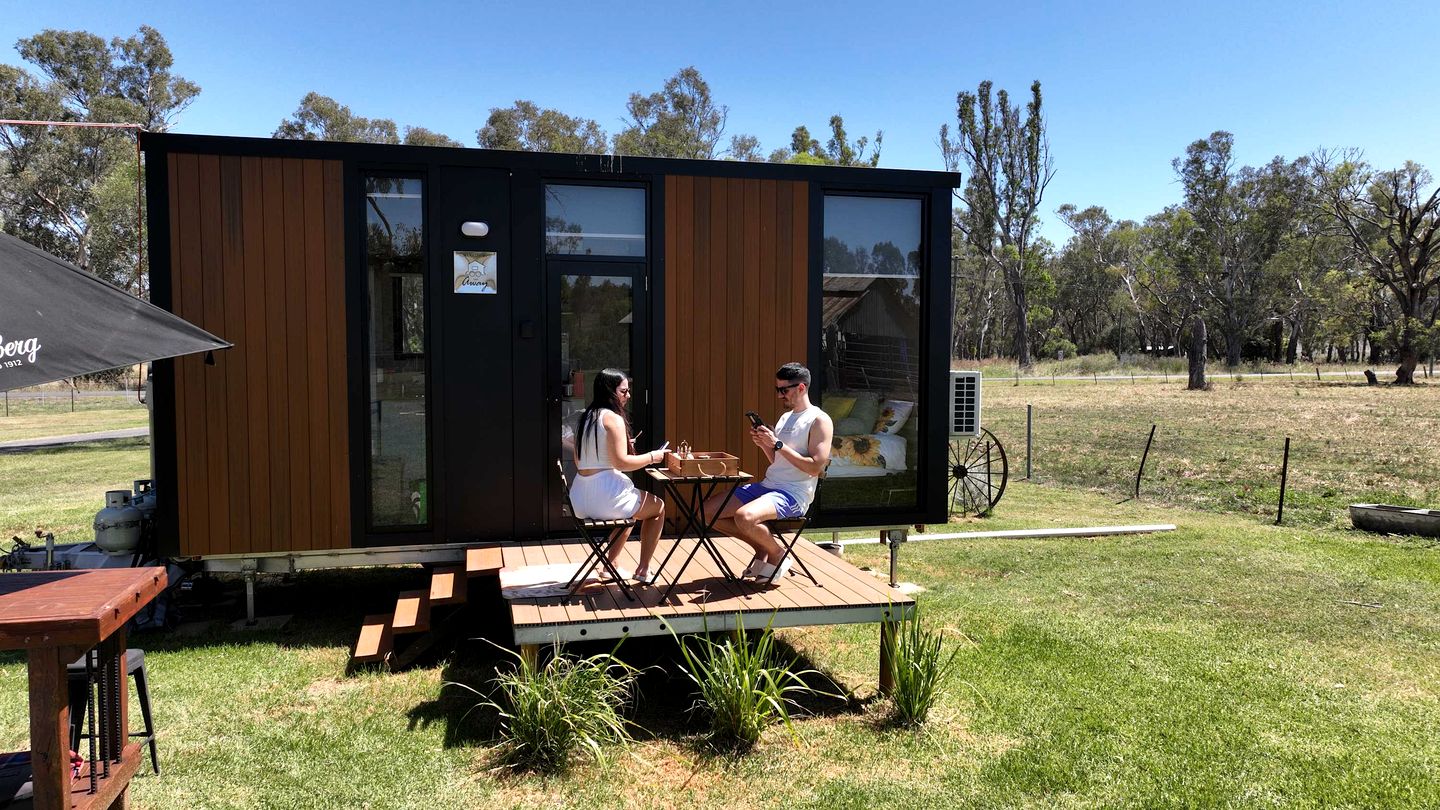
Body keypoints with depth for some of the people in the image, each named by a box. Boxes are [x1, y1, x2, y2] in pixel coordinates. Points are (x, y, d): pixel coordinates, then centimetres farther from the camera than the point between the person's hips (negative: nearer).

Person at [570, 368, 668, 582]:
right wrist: (652, 457, -4)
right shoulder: (613, 418, -11)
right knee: (658, 508, 16)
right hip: (606, 495, -8)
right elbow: (621, 462, -19)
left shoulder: (586, 418, 14)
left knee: (631, 507, 36)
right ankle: (643, 570, 15)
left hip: (581, 500, 8)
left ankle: (611, 564, 34)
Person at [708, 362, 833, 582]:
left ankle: (777, 555, -5)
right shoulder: (785, 417, 18)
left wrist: (778, 444, -18)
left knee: (744, 517, -36)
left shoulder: (819, 420, -8)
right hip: (767, 486, 9)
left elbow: (815, 467, -18)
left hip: (793, 494, -9)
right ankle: (762, 549, 10)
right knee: (708, 511, -1)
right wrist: (763, 444, 2)